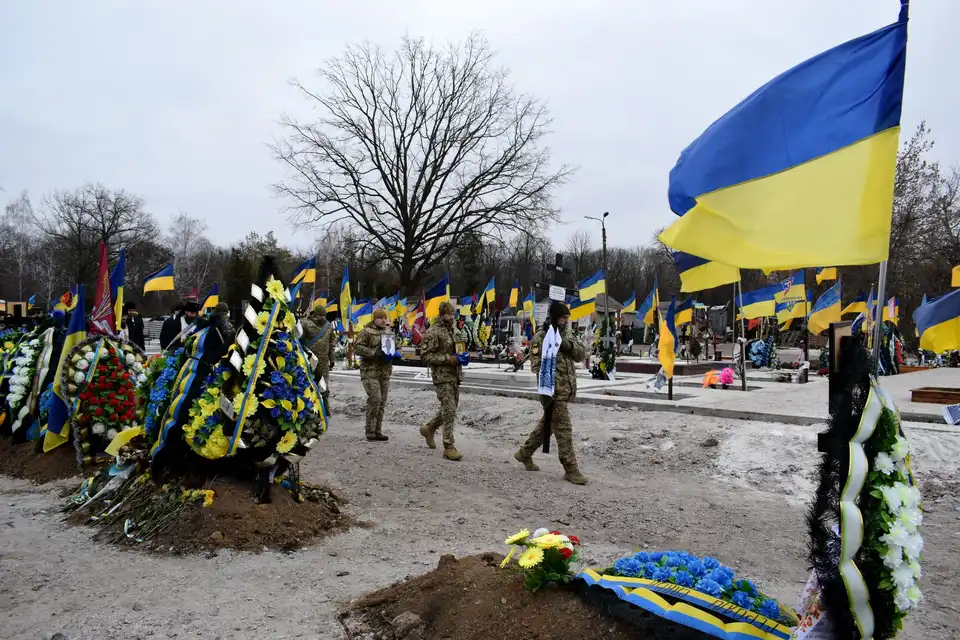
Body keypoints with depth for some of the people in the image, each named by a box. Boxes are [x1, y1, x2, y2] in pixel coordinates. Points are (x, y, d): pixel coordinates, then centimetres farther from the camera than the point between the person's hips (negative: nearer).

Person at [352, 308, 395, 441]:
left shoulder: (389, 333, 16)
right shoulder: (367, 332, -6)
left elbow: (395, 346, 30)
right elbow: (357, 347, -13)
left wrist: (392, 353, 7)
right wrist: (374, 352, -20)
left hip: (385, 372, 7)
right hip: (370, 371, -7)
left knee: (382, 402, 8)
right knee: (375, 399, -15)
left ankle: (378, 431, 17)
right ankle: (370, 431, -4)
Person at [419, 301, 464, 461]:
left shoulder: (453, 329, 15)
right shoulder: (433, 332, -12)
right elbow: (425, 355, -16)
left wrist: (462, 357, 8)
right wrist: (447, 359, -20)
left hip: (455, 376, 9)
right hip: (442, 377, -8)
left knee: (449, 409, 17)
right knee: (449, 412, -10)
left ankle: (429, 428, 38)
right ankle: (449, 447, -3)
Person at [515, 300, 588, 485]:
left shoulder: (566, 334, 15)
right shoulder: (541, 337, -11)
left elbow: (582, 354, 9)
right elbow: (537, 366, -15)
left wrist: (568, 344, -10)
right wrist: (546, 391, -23)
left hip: (566, 389, 9)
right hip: (554, 390, -9)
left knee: (547, 424, 18)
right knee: (564, 429, -5)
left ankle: (525, 453, 34)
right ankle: (570, 469, 2)